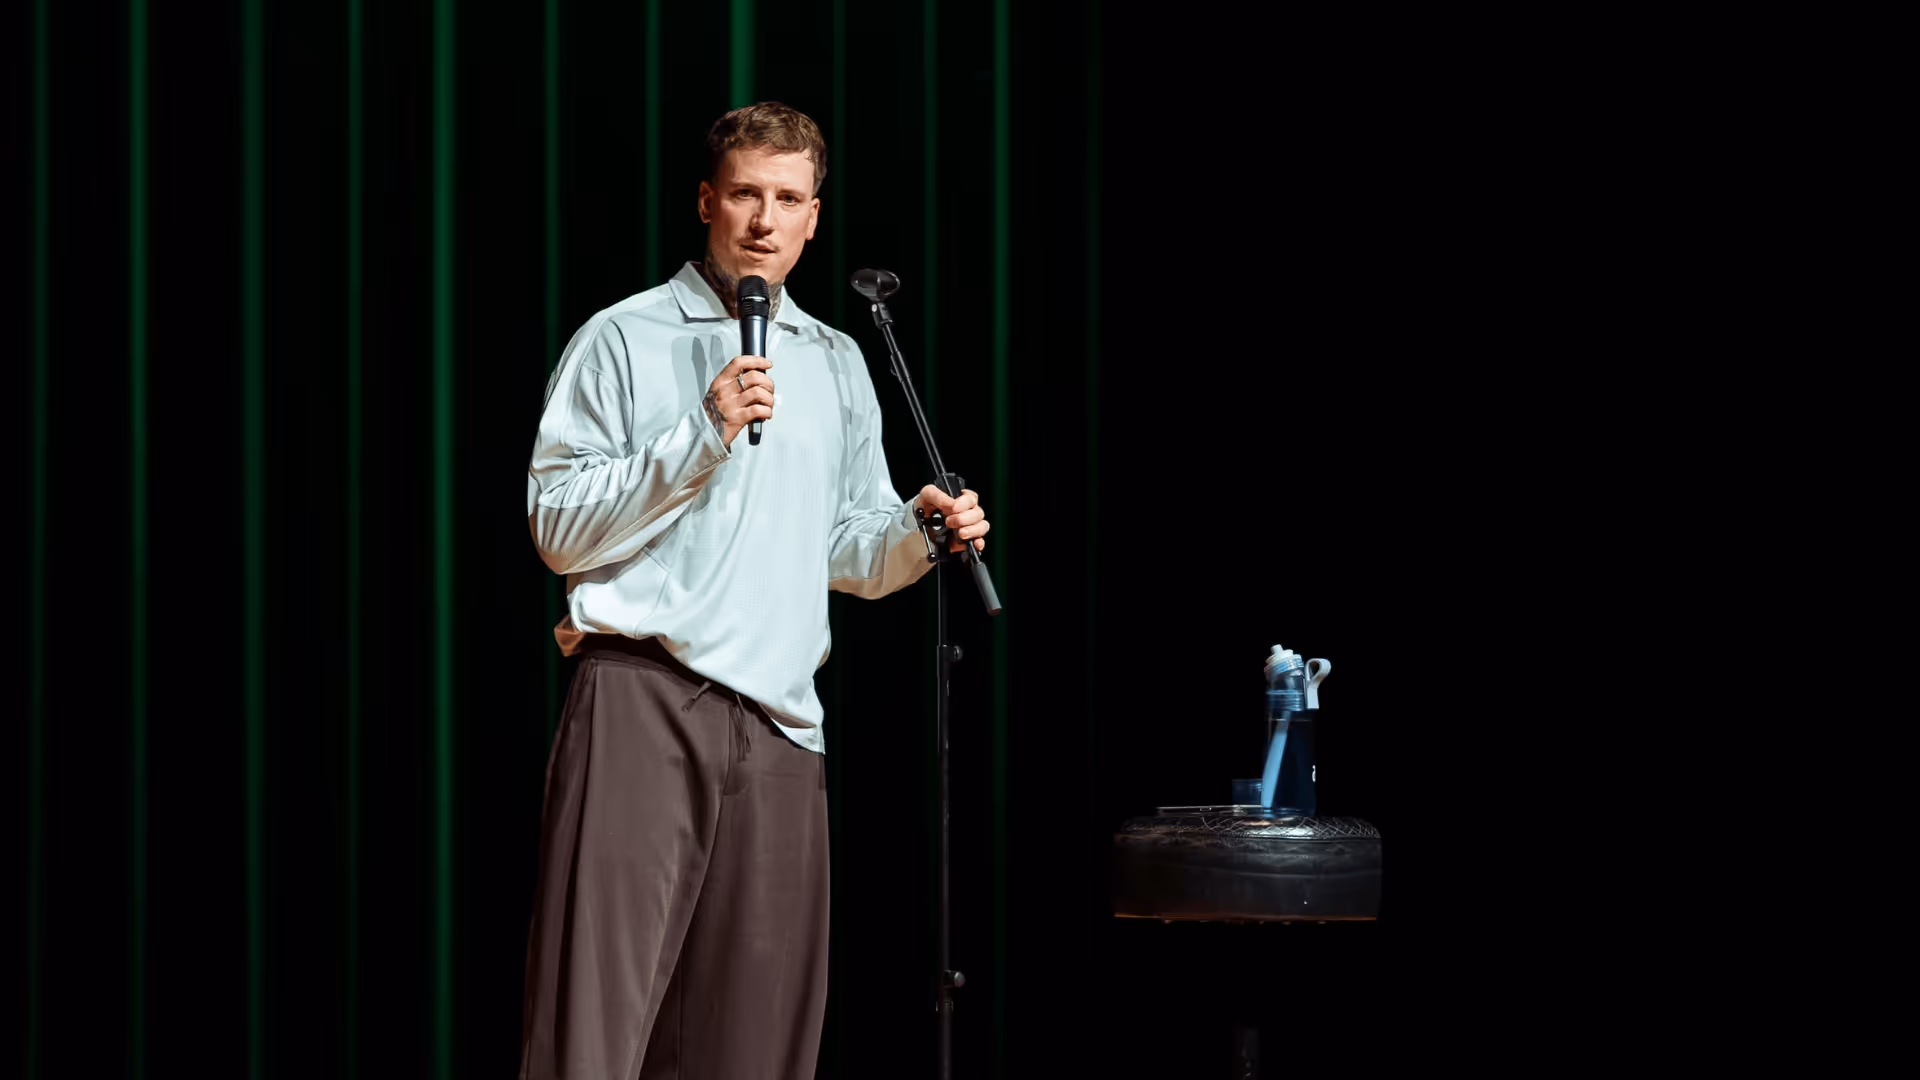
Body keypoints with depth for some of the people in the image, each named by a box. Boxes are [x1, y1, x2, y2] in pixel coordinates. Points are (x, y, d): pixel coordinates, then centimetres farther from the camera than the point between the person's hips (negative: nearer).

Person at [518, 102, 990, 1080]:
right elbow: (559, 529, -4)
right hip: (643, 701, -5)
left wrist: (922, 530, 1)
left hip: (778, 723, 5)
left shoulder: (837, 365, 21)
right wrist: (702, 435, -12)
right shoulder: (625, 340, 4)